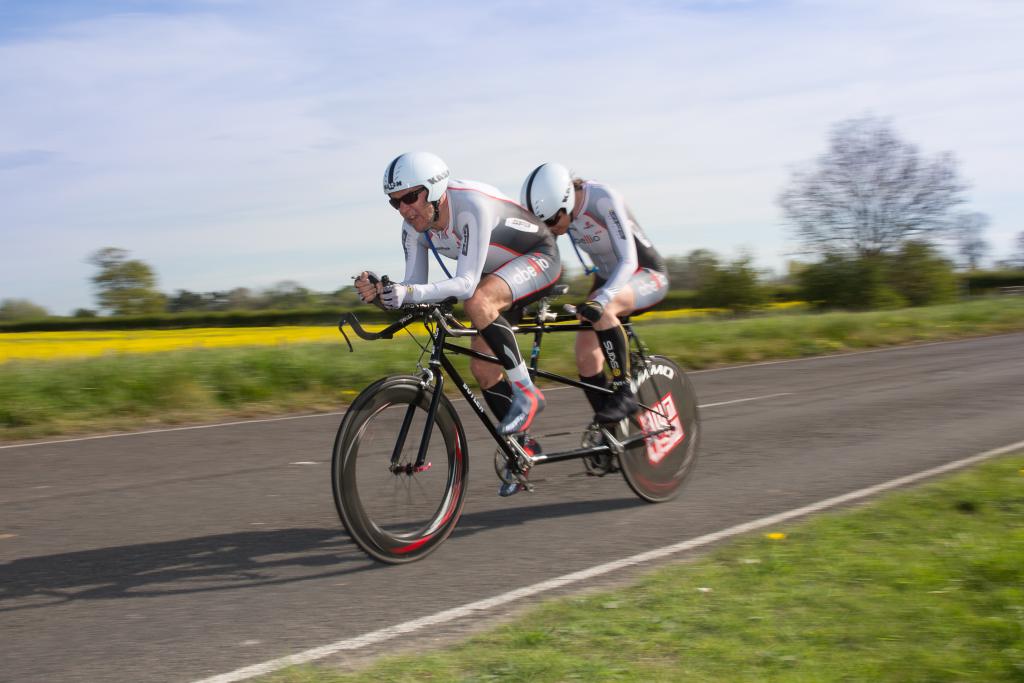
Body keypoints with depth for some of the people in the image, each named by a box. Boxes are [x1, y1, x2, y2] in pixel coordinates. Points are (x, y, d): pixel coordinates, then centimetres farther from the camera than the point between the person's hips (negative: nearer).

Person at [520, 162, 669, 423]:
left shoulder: (603, 200, -30)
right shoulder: (554, 209, -12)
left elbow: (628, 260, -36)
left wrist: (599, 300, -50)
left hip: (647, 275, -7)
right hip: (607, 278, 7)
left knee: (601, 309, -36)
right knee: (585, 354, -9)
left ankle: (624, 393, -25)